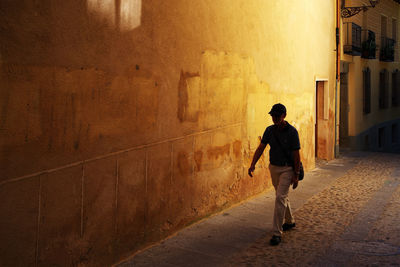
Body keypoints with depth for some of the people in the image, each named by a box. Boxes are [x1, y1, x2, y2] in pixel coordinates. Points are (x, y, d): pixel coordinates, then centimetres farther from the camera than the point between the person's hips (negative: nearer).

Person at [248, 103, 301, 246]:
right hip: (273, 168, 6)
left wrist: (296, 175, -14)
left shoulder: (292, 132, -14)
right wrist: (253, 164, -13)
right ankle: (290, 221, 41)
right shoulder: (269, 130, 0)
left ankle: (277, 233, -12)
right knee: (282, 197, 20)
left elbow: (296, 154, -13)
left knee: (280, 198, -14)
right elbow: (260, 148, 0)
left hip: (287, 169, -6)